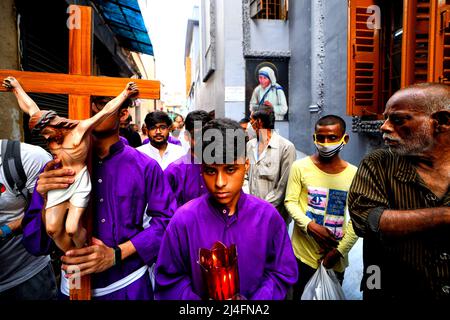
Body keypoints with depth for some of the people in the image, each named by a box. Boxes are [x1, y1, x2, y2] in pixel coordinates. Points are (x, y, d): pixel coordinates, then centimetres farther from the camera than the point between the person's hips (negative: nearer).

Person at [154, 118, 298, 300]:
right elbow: (169, 281, -11)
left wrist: (254, 303, -19)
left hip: (254, 297, 1)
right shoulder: (184, 220, -21)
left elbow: (282, 274, -8)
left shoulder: (268, 216, -17)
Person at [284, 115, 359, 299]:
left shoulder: (354, 174, -2)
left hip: (336, 259, 2)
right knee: (301, 296, 12)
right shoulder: (300, 167, -7)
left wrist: (339, 251, -9)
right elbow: (290, 202, -6)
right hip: (303, 253, -2)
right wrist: (310, 226, -21)